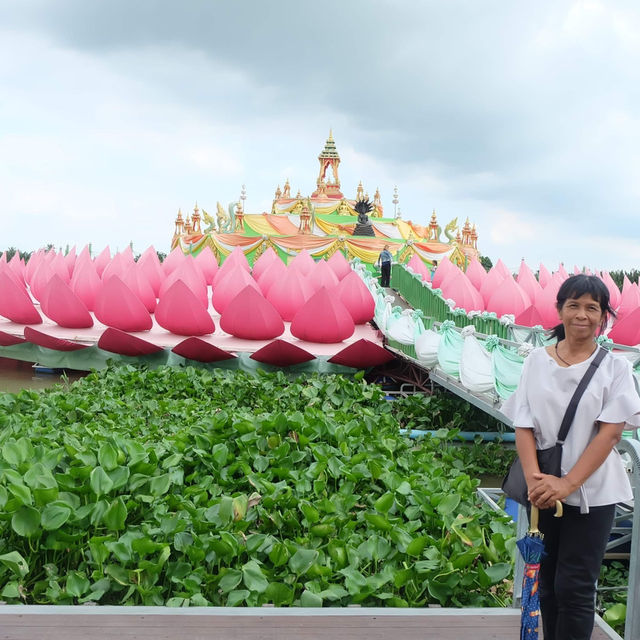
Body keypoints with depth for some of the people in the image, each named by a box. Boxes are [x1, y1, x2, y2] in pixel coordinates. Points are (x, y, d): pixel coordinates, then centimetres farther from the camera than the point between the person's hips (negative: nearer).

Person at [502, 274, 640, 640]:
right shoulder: (537, 361, 2)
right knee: (547, 582, 14)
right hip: (544, 489, 3)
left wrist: (568, 483, -18)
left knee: (575, 588, -1)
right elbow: (523, 425, -2)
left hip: (591, 493, -2)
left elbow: (610, 432, -10)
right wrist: (534, 478, -17)